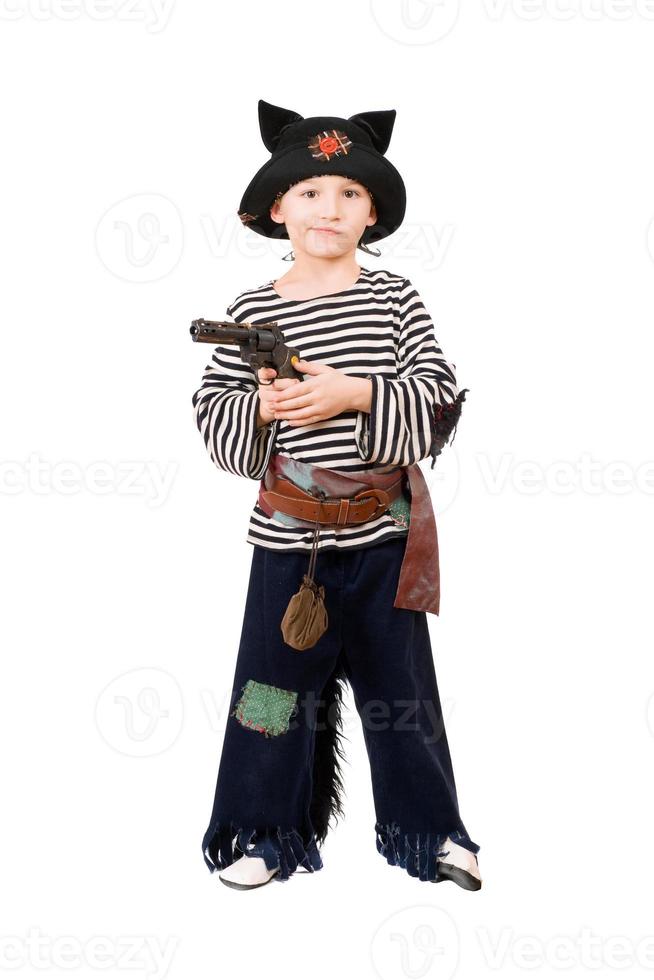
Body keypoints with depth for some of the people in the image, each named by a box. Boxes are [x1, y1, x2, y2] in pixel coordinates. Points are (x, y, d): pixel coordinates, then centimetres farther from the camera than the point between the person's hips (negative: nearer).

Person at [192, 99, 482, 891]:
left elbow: (439, 398, -6)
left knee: (399, 685, 11)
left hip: (384, 534, 0)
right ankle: (269, 832, 28)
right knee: (276, 679, 10)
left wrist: (355, 394, -19)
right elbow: (212, 412, 3)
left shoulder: (394, 298, -1)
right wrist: (261, 407, -16)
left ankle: (429, 827, 30)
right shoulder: (251, 311, 0)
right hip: (287, 535, 0)